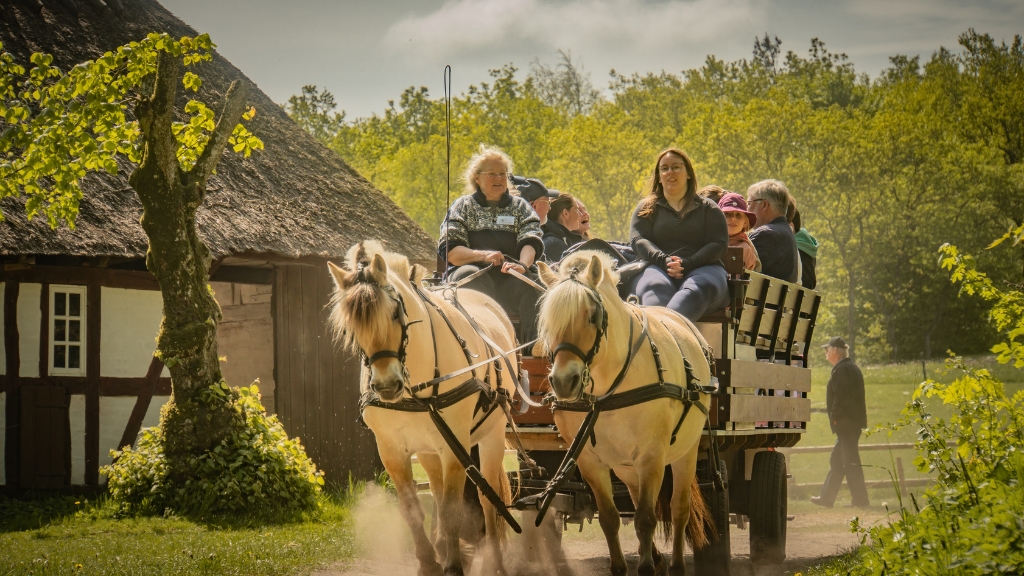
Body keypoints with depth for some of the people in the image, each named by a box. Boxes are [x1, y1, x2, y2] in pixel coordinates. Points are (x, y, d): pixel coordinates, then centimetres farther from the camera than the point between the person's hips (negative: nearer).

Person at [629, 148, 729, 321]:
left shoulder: (709, 209, 22)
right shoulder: (646, 208, 24)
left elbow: (719, 244, 7)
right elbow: (638, 240, 8)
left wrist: (686, 264, -12)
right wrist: (665, 261, -14)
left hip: (702, 269, -1)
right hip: (658, 269, 1)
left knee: (697, 288, -40)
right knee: (656, 287, -38)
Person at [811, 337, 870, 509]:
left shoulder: (842, 369, -14)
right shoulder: (851, 367, 18)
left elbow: (841, 396, -22)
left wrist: (835, 418, -16)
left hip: (846, 422, -11)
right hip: (852, 422, 11)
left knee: (850, 462, -7)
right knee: (836, 461, 15)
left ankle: (861, 500, -6)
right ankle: (827, 498, 21)